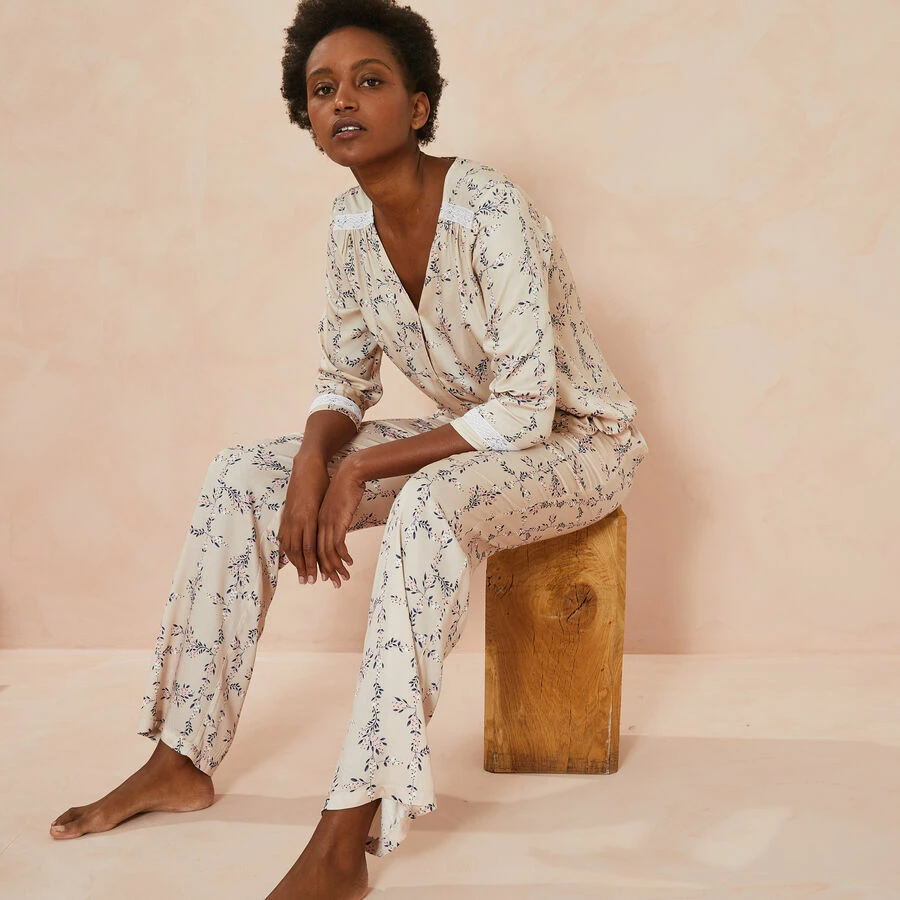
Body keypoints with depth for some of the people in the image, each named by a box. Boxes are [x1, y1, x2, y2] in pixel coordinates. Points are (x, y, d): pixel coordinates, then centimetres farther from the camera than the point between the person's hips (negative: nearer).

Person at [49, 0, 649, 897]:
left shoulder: (489, 211, -26)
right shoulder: (349, 224, -4)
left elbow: (525, 411, -28)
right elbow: (343, 381, 4)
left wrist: (360, 470, -26)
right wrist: (311, 465, -18)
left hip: (574, 439, -7)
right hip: (466, 437, 7)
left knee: (429, 505, -39)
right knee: (241, 476, -5)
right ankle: (182, 760, 2)